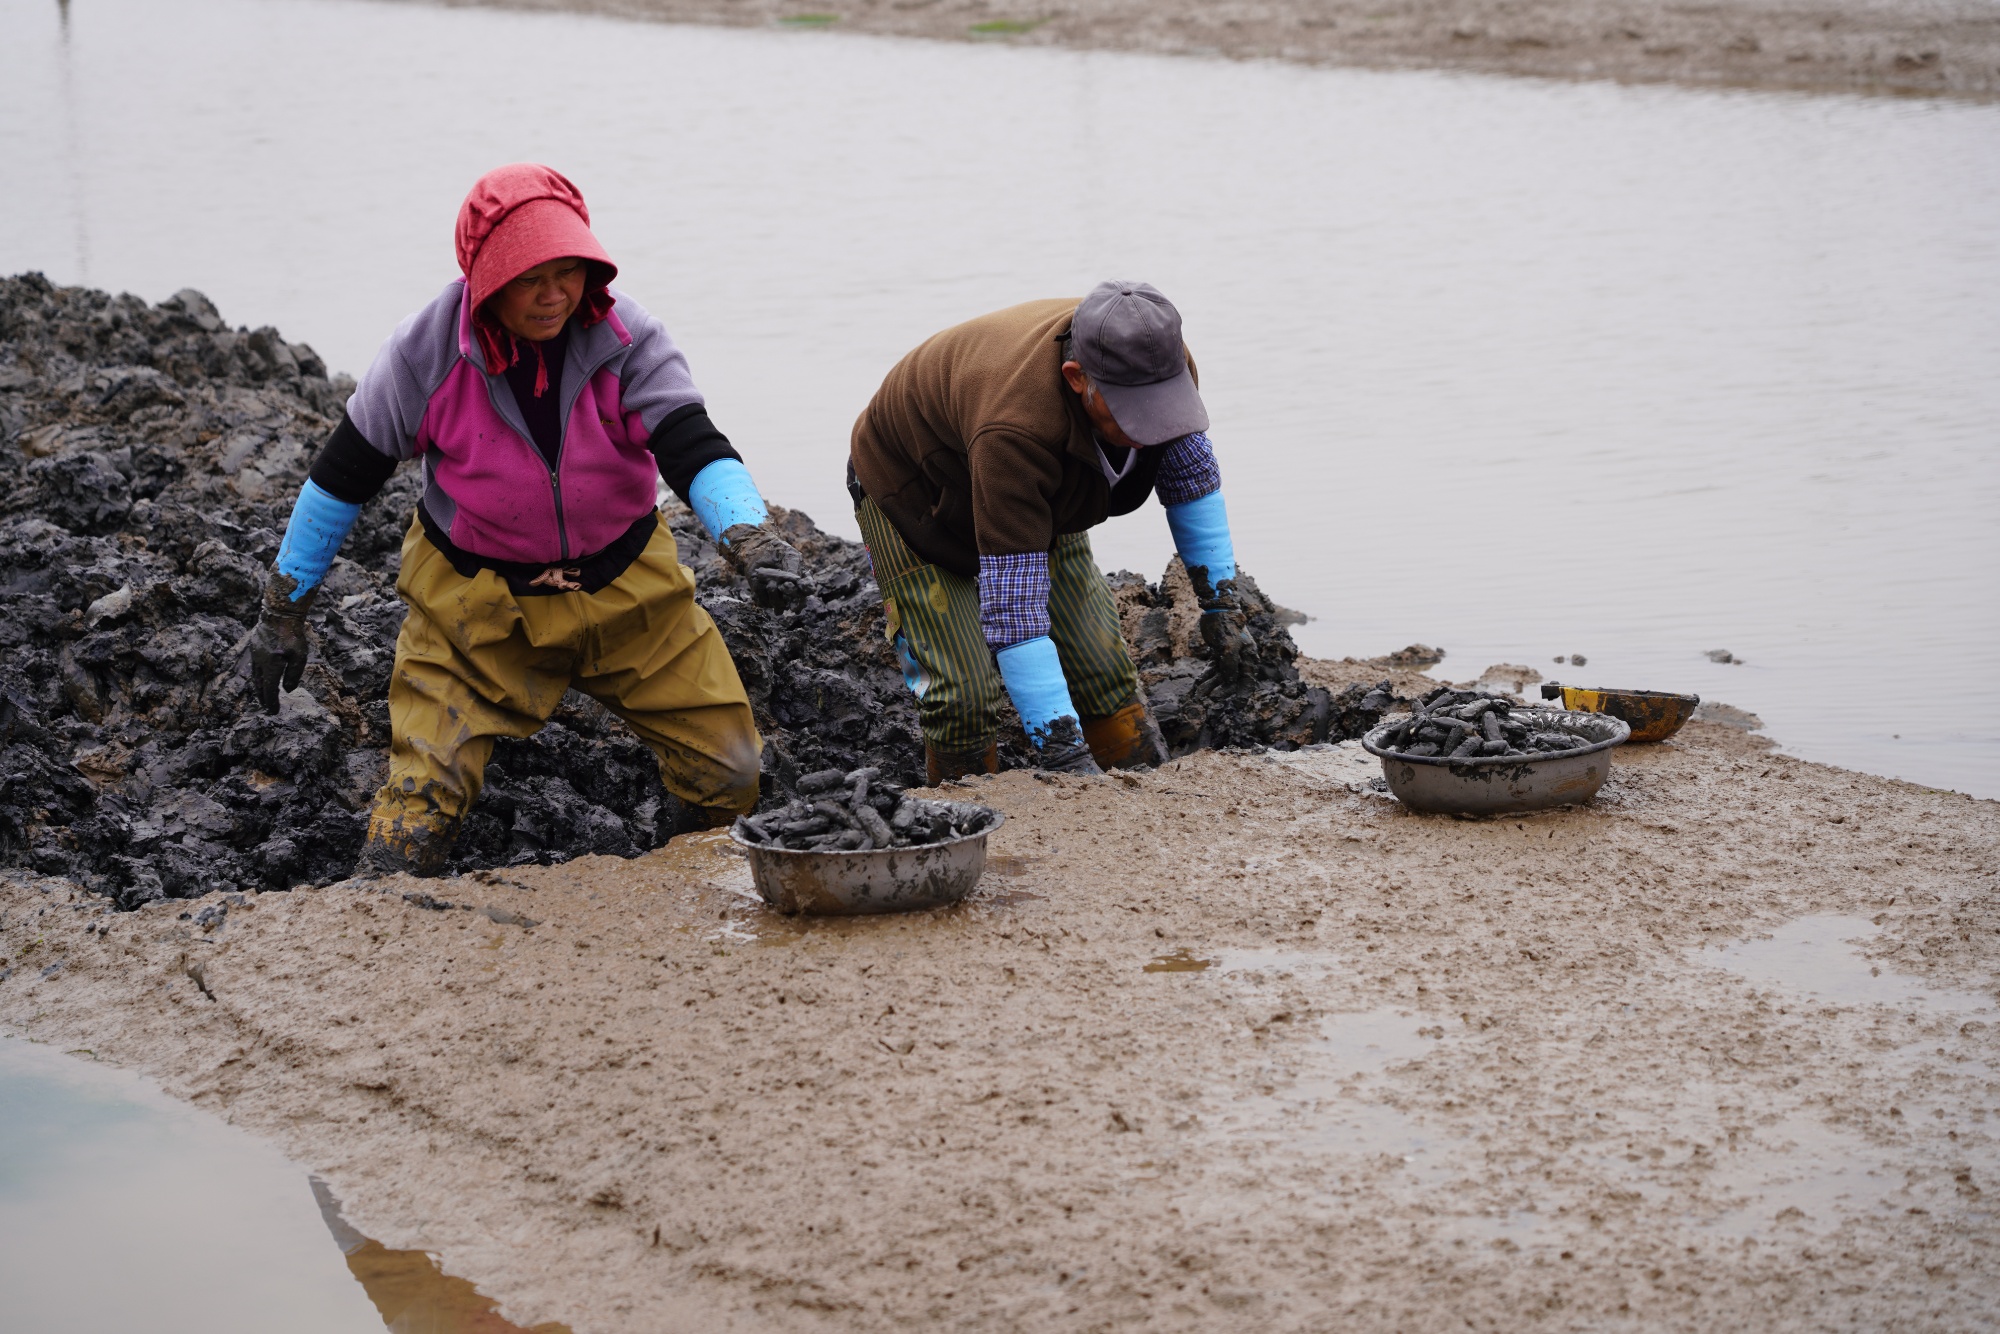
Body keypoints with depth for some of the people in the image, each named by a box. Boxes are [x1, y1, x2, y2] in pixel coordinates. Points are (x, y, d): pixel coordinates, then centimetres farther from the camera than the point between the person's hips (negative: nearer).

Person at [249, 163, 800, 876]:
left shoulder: (626, 338, -16)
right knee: (423, 797, -14)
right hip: (477, 600, -2)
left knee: (729, 770, 2)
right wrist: (282, 612, -1)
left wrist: (749, 535, -47)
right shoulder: (427, 351, -17)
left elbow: (694, 448, -26)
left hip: (626, 584, 2)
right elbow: (342, 474, -6)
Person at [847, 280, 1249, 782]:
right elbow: (1012, 607, -45)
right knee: (965, 694, -16)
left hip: (1042, 502, 6)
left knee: (1102, 667, 0)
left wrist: (1221, 600, -1)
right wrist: (1061, 748, -46)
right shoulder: (1016, 427, -46)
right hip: (914, 501, -6)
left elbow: (1191, 477, -2)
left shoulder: (1163, 365, -26)